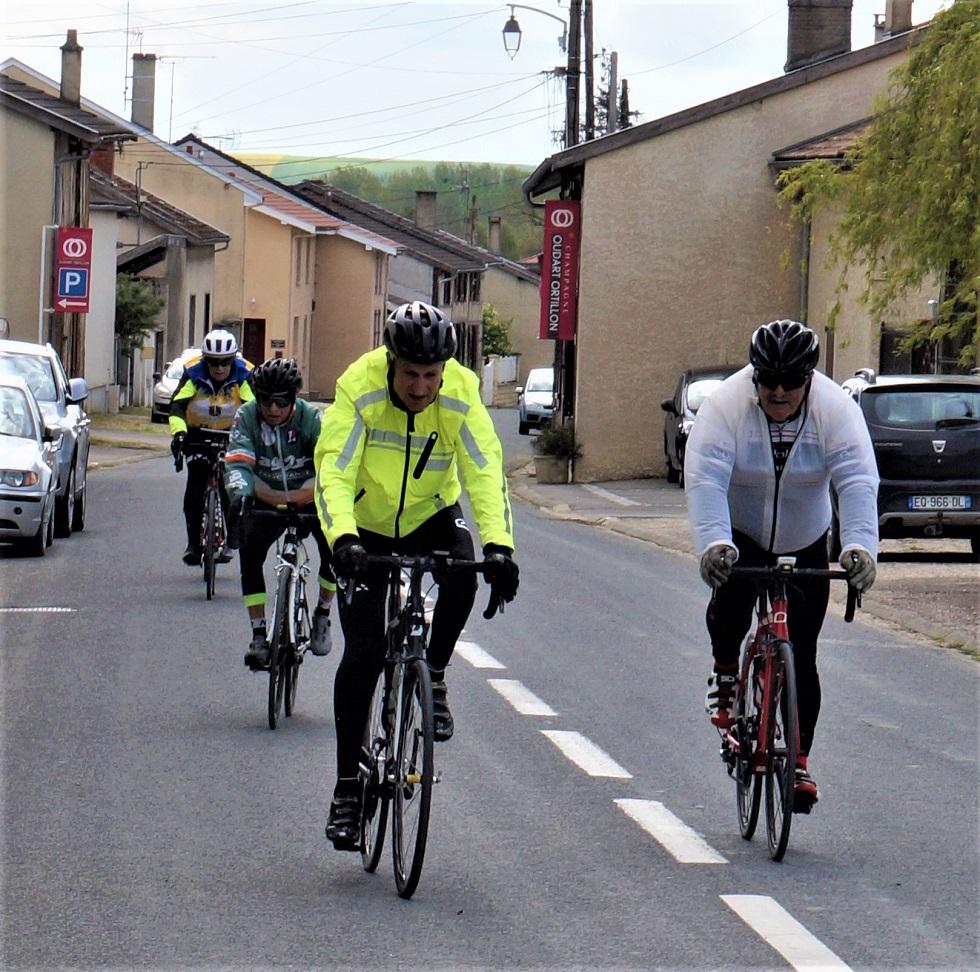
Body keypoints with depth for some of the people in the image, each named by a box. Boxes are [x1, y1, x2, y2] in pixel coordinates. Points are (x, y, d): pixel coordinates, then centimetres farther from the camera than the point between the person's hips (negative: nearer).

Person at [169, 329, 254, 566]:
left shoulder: (243, 375, -19)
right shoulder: (193, 373, -19)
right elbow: (177, 405, -27)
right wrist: (178, 432, -45)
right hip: (198, 433, 0)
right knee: (196, 482, -16)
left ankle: (227, 541, -1)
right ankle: (193, 542, -9)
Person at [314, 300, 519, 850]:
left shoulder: (461, 395, -20)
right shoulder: (359, 389, -25)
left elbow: (486, 470, -26)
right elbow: (333, 471, -31)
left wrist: (498, 545, -41)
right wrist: (342, 540, -48)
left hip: (431, 516, 1)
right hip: (367, 526, -1)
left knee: (462, 573, -32)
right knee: (363, 653, -10)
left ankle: (434, 676, -5)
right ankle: (348, 787, 1)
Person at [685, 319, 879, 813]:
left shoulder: (836, 410, -19)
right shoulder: (726, 404, -22)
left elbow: (857, 483, -28)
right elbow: (705, 479, -32)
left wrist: (860, 546, -45)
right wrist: (713, 544, -49)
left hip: (804, 541, 1)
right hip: (739, 534, -1)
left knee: (801, 655, -2)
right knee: (731, 593, -31)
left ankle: (798, 760, 9)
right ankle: (725, 673, -1)